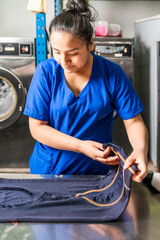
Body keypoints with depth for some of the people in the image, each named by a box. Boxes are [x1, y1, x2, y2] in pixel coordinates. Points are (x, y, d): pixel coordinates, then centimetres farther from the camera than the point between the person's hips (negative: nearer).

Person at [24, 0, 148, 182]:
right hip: (48, 167, 0)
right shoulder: (45, 72, -12)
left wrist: (140, 150, -29)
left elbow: (134, 121, -7)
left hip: (94, 171, 0)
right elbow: (37, 127, -12)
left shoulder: (112, 74, -11)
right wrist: (80, 146, -24)